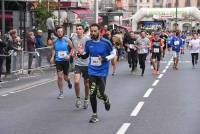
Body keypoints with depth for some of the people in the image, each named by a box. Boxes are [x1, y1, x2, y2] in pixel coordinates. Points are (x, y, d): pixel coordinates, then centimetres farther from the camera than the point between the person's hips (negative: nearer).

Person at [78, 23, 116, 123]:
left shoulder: (106, 43, -9)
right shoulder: (88, 43, 2)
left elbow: (113, 54, 2)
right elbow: (86, 55, 15)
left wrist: (105, 58, -17)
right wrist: (81, 54, -7)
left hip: (102, 72, -3)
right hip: (92, 71, 3)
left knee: (100, 94, -7)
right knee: (92, 94, 0)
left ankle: (106, 100, 31)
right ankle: (94, 115, 16)